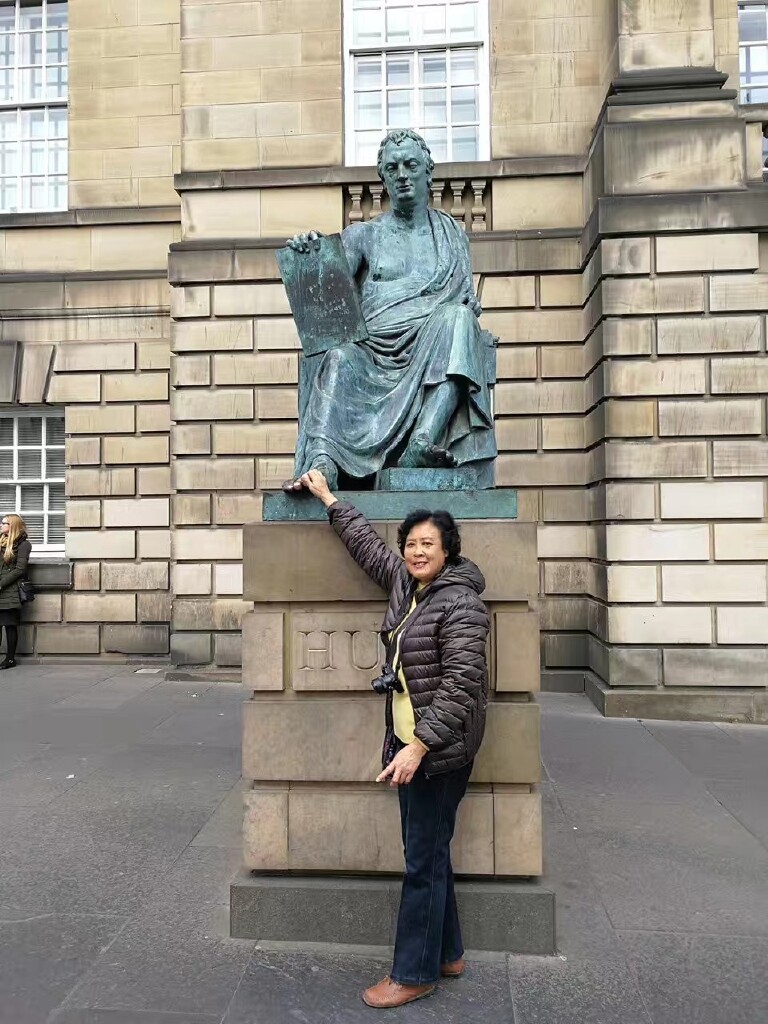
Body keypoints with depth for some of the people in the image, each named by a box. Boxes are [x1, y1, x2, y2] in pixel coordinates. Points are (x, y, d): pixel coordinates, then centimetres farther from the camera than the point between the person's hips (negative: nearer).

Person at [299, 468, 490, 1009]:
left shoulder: (459, 603, -17)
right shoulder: (406, 583, 8)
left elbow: (460, 684, -21)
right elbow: (369, 544, 22)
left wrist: (418, 746, -25)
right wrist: (329, 498, 28)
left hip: (439, 749, -8)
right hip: (410, 741, 9)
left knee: (424, 861, 3)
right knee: (429, 855, 18)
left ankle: (414, 973, 19)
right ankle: (447, 954, 34)